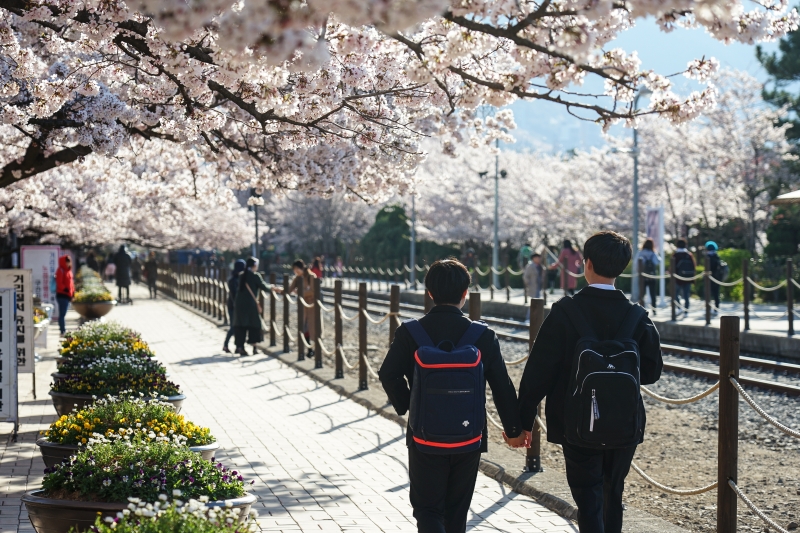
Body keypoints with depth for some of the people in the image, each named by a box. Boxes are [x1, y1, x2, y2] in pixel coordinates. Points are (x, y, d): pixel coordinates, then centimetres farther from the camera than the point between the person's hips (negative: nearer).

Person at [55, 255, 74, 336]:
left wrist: (72, 292, 15)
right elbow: (59, 283, -19)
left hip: (67, 295, 9)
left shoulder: (68, 270, 17)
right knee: (62, 314, -8)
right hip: (62, 295, -9)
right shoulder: (61, 271, -11)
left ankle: (63, 330, 21)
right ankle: (63, 331, -8)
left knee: (63, 314, 15)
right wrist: (65, 289, -27)